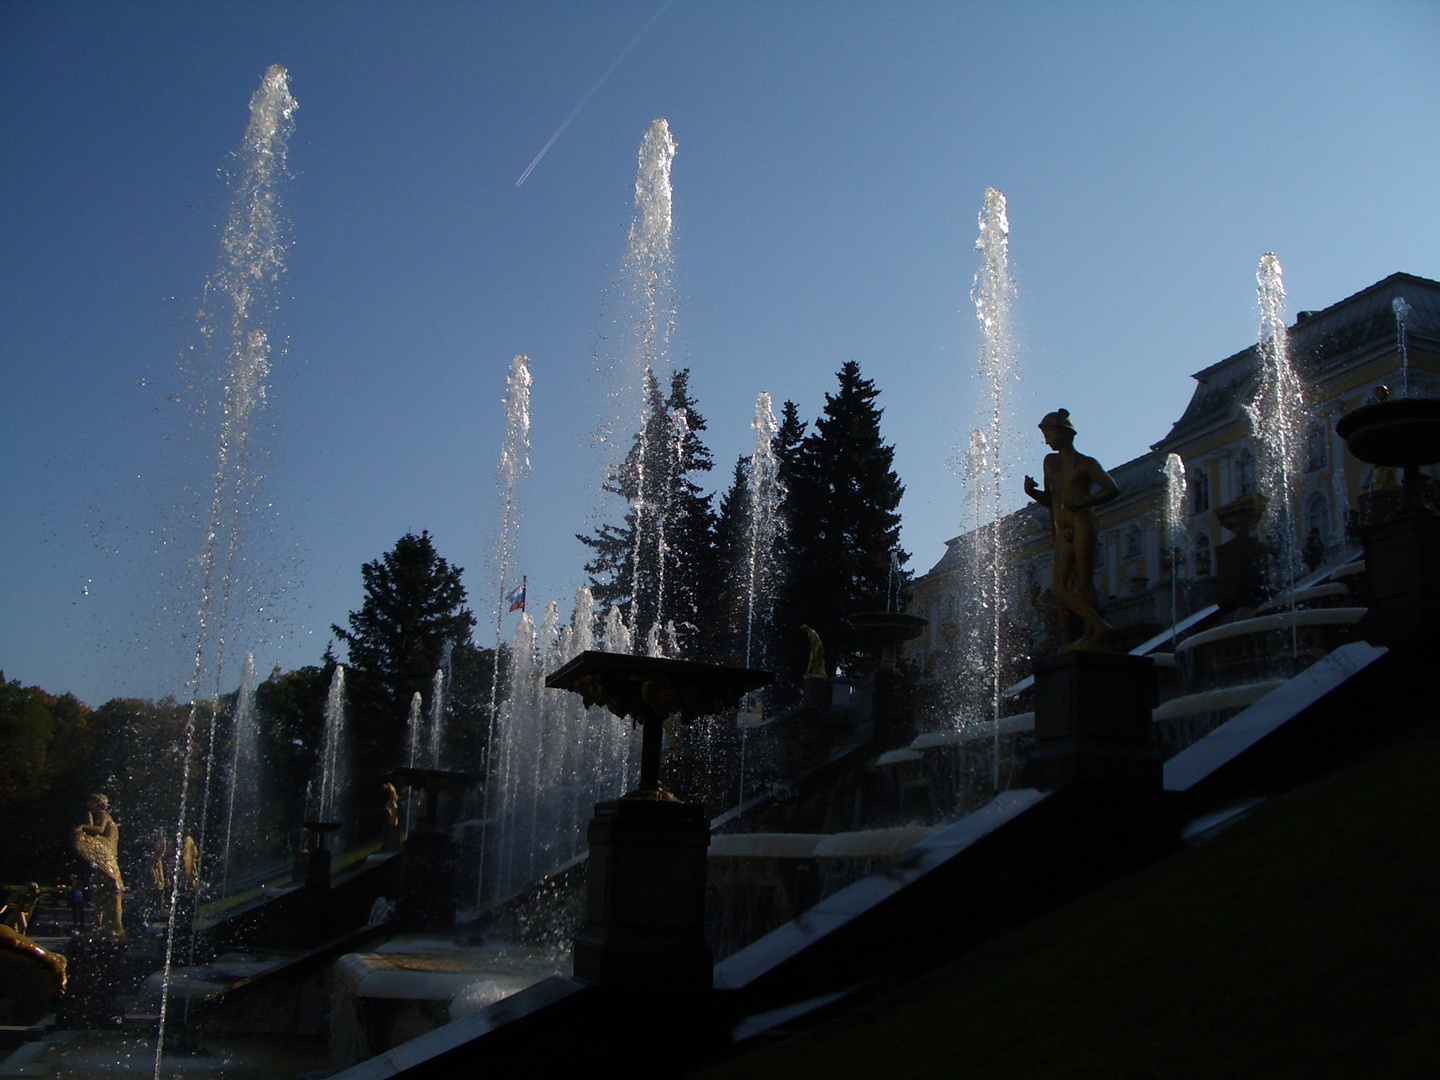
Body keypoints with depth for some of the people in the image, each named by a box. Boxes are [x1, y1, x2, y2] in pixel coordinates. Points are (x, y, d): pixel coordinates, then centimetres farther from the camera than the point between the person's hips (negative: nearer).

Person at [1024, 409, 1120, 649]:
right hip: (1062, 532, 7)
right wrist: (1032, 491, 5)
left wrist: (1083, 502, -20)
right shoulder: (1050, 462, 22)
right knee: (1058, 588, -4)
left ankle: (1089, 637, -9)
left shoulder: (1085, 463, 2)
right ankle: (1098, 625, -4)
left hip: (1082, 525, -7)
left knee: (1084, 584, -10)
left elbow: (1112, 489, -8)